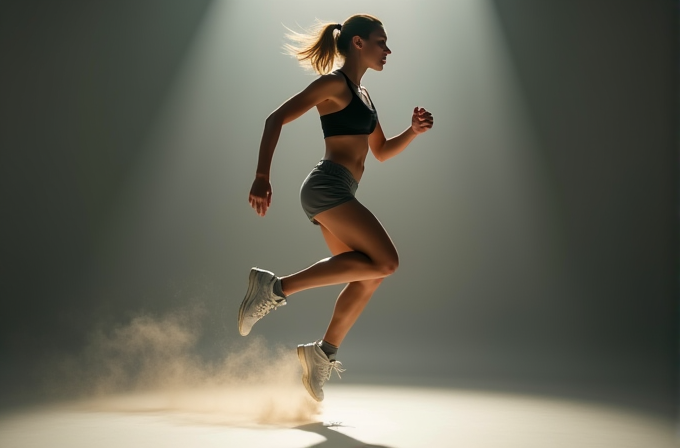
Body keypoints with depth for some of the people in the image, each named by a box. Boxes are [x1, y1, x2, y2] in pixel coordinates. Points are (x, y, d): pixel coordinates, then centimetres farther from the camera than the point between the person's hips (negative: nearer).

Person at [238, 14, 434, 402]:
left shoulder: (363, 95, 23)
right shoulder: (334, 83, -4)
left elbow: (382, 151, 29)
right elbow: (276, 119, -11)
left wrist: (414, 131, 11)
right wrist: (262, 176, -21)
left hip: (338, 194, 10)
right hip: (328, 186, -9)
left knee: (369, 276, 10)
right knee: (385, 261, -18)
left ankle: (323, 354, 17)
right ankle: (277, 286, -18)